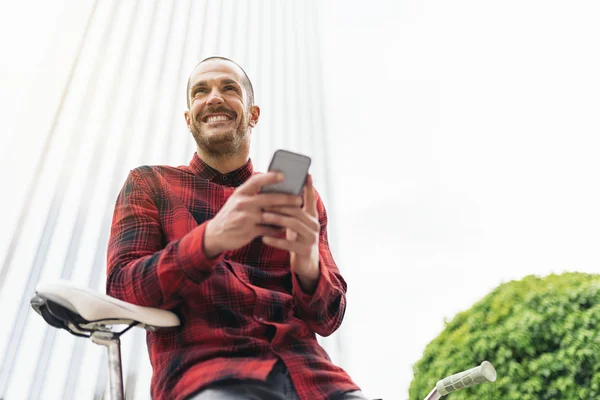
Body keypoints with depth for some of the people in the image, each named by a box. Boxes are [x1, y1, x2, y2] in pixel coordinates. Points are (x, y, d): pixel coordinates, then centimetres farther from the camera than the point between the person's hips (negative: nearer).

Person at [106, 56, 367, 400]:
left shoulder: (298, 198, 14)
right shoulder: (149, 183, 12)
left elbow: (328, 319, 9)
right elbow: (121, 290, -1)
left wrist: (308, 265, -15)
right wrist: (210, 238, -19)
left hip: (303, 364, 3)